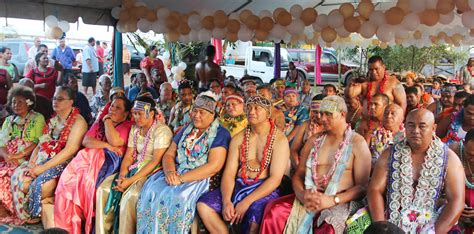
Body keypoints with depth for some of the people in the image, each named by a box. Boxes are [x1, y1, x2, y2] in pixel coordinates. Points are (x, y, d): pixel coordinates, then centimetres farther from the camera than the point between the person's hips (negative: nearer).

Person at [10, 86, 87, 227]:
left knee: (42, 183, -31)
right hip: (43, 161, 7)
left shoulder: (78, 121, -4)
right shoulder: (53, 121, 20)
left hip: (64, 163, -7)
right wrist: (32, 163, -3)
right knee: (19, 177, -19)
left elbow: (70, 150, -15)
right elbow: (40, 145, 16)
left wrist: (44, 167, -18)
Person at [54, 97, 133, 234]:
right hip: (89, 157, 5)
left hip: (110, 162, -5)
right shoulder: (99, 124, 24)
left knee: (87, 180, -27)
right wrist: (105, 145, -7)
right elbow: (86, 141, 9)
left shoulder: (128, 125, 6)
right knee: (69, 178, -18)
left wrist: (108, 120, 2)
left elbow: (115, 141, -12)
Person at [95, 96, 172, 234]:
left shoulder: (162, 131, -13)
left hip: (153, 171, -7)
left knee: (130, 195, -30)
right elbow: (129, 155, 8)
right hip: (134, 168, 7)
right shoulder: (134, 129, 11)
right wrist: (122, 175, -12)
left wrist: (131, 180, -21)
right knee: (104, 189, -9)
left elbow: (156, 161, -18)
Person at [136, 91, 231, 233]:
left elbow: (214, 166, -15)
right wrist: (170, 171, -11)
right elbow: (169, 155, 13)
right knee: (151, 191, -20)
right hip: (177, 173, 6)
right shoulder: (186, 130, 16)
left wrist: (182, 179, -20)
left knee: (177, 197, -32)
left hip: (201, 178, -5)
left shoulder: (220, 134, -4)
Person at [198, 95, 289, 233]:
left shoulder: (279, 139, -5)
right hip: (238, 186, 5)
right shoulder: (238, 138, 9)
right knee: (203, 205, -17)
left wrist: (247, 202, -22)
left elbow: (275, 178, -13)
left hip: (265, 190, -5)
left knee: (254, 221, -35)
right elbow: (229, 173, 2)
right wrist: (226, 201, -17)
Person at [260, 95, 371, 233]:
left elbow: (362, 187, -3)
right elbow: (298, 175, 13)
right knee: (273, 211, -23)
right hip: (309, 199, 4)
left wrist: (332, 200, -17)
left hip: (340, 203, -3)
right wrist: (302, 194, -9)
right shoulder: (314, 140, 15)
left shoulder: (357, 143, 2)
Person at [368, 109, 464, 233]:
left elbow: (456, 201, -6)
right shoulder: (390, 154, 3)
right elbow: (375, 190, -3)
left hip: (430, 224, 0)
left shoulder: (449, 159, 0)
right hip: (391, 222, 1)